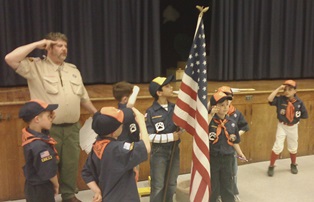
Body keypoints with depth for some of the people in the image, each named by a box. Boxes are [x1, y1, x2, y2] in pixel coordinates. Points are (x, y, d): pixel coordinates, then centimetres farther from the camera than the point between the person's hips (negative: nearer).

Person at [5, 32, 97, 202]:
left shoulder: (73, 70, 13)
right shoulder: (35, 66, -3)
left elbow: (83, 97, 20)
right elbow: (10, 59, -18)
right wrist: (37, 44, -12)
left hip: (72, 128, 5)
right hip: (48, 129, -4)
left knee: (71, 164, 12)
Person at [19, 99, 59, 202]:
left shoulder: (29, 134, -7)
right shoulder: (39, 146, -34)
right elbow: (50, 171, -26)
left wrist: (49, 116, -4)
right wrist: (56, 184, -6)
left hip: (34, 186, 9)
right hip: (40, 189, -9)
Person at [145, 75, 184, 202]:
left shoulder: (175, 108, -1)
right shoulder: (151, 112, -16)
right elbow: (148, 136, -20)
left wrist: (180, 131, -13)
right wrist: (171, 137, -19)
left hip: (174, 150, 5)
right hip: (159, 152, -5)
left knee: (171, 184, 18)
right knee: (158, 186, 6)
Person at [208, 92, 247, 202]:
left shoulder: (231, 122, 2)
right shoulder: (209, 120, -12)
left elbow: (235, 141, 10)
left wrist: (240, 154, -1)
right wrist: (211, 114, -30)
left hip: (227, 158, 4)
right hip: (212, 158, -4)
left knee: (227, 187, 18)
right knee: (213, 189, 10)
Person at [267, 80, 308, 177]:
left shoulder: (299, 102, -11)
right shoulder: (280, 99, -15)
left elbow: (304, 115, -4)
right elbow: (270, 99, -33)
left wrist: (296, 118, -18)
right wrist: (279, 88, -30)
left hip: (293, 127, 2)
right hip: (282, 126, -2)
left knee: (293, 147, 20)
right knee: (278, 147, -7)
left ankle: (293, 165, 43)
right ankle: (271, 166, 9)